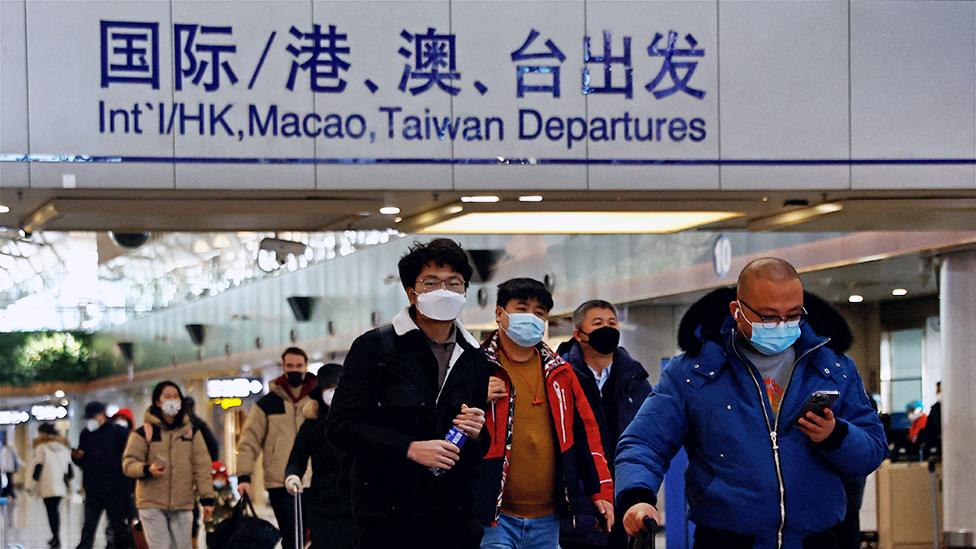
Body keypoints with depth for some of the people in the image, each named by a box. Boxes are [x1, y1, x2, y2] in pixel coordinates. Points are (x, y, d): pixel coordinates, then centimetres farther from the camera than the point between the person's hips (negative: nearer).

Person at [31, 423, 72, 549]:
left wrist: (35, 481, 1)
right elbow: (69, 465, 16)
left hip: (47, 486, -6)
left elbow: (38, 465, -8)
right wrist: (68, 479, 24)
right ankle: (56, 537, 20)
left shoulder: (41, 447, -6)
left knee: (51, 511, -4)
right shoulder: (63, 446, 14)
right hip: (60, 485, 6)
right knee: (55, 510, 18)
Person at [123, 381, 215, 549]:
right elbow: (128, 463, -1)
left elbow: (202, 466, 6)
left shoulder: (191, 432, 9)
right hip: (152, 504, -3)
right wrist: (147, 469, -22)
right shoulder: (144, 432, -1)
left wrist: (206, 497, -1)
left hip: (183, 504, 3)